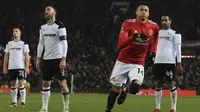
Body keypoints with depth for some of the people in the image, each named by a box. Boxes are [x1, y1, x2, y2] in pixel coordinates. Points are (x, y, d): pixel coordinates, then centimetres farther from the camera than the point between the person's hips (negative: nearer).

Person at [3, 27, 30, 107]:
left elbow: (26, 56, 1)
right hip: (11, 67, 4)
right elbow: (6, 56, 15)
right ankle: (14, 102, 10)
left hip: (21, 67, -4)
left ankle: (23, 101, -5)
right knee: (13, 84, 5)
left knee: (21, 84, -9)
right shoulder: (9, 44, 15)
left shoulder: (23, 44, 5)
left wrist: (27, 67, -7)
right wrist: (5, 67, 8)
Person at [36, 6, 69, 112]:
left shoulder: (59, 26, -9)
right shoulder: (43, 27, 12)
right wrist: (38, 59, 10)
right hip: (46, 59, 7)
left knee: (62, 83, -6)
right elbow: (41, 43, 16)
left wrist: (63, 59, -22)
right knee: (45, 83, 5)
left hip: (57, 59, -7)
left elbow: (64, 43, -15)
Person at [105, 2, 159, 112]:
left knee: (135, 88, -21)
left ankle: (125, 90, 15)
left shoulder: (154, 27, -6)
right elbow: (120, 45, -25)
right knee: (115, 88, 7)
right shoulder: (128, 24, -14)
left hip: (138, 64, 1)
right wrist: (132, 37, -40)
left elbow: (154, 42, 17)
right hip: (122, 62, -1)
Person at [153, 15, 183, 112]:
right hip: (158, 62, 5)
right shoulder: (158, 33, 19)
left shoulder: (175, 34, 3)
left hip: (170, 62, -5)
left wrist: (179, 63, -9)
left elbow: (178, 49, -2)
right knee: (158, 84, 4)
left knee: (172, 84, -3)